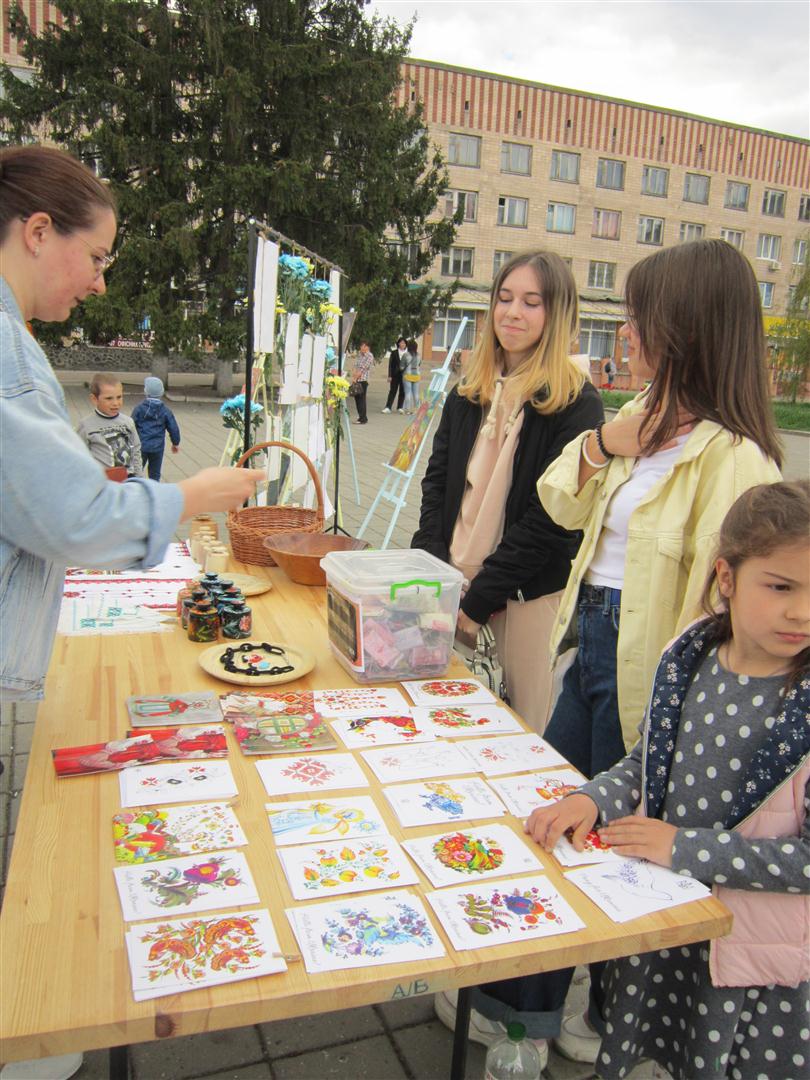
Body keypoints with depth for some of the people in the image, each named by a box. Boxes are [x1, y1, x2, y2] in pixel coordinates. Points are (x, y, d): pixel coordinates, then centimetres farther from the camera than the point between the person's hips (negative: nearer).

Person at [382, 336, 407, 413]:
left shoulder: (408, 354, 4)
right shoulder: (394, 353, 2)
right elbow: (390, 365, 1)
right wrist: (390, 376, -5)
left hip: (404, 375, 1)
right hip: (395, 375, -1)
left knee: (402, 392, 5)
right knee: (392, 391, -3)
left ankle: (400, 407, 14)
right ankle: (388, 407, -5)